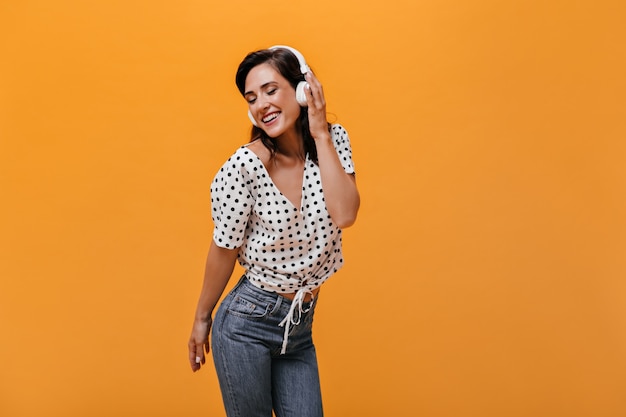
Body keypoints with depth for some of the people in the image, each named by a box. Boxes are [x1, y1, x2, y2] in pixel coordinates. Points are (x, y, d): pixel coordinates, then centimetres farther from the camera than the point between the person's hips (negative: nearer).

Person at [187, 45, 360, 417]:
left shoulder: (334, 141, -3)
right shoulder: (245, 165, -16)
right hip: (248, 322, -4)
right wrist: (202, 318, 4)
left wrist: (320, 134, -18)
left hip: (300, 325, 4)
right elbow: (224, 249, -6)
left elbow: (344, 215, -19)